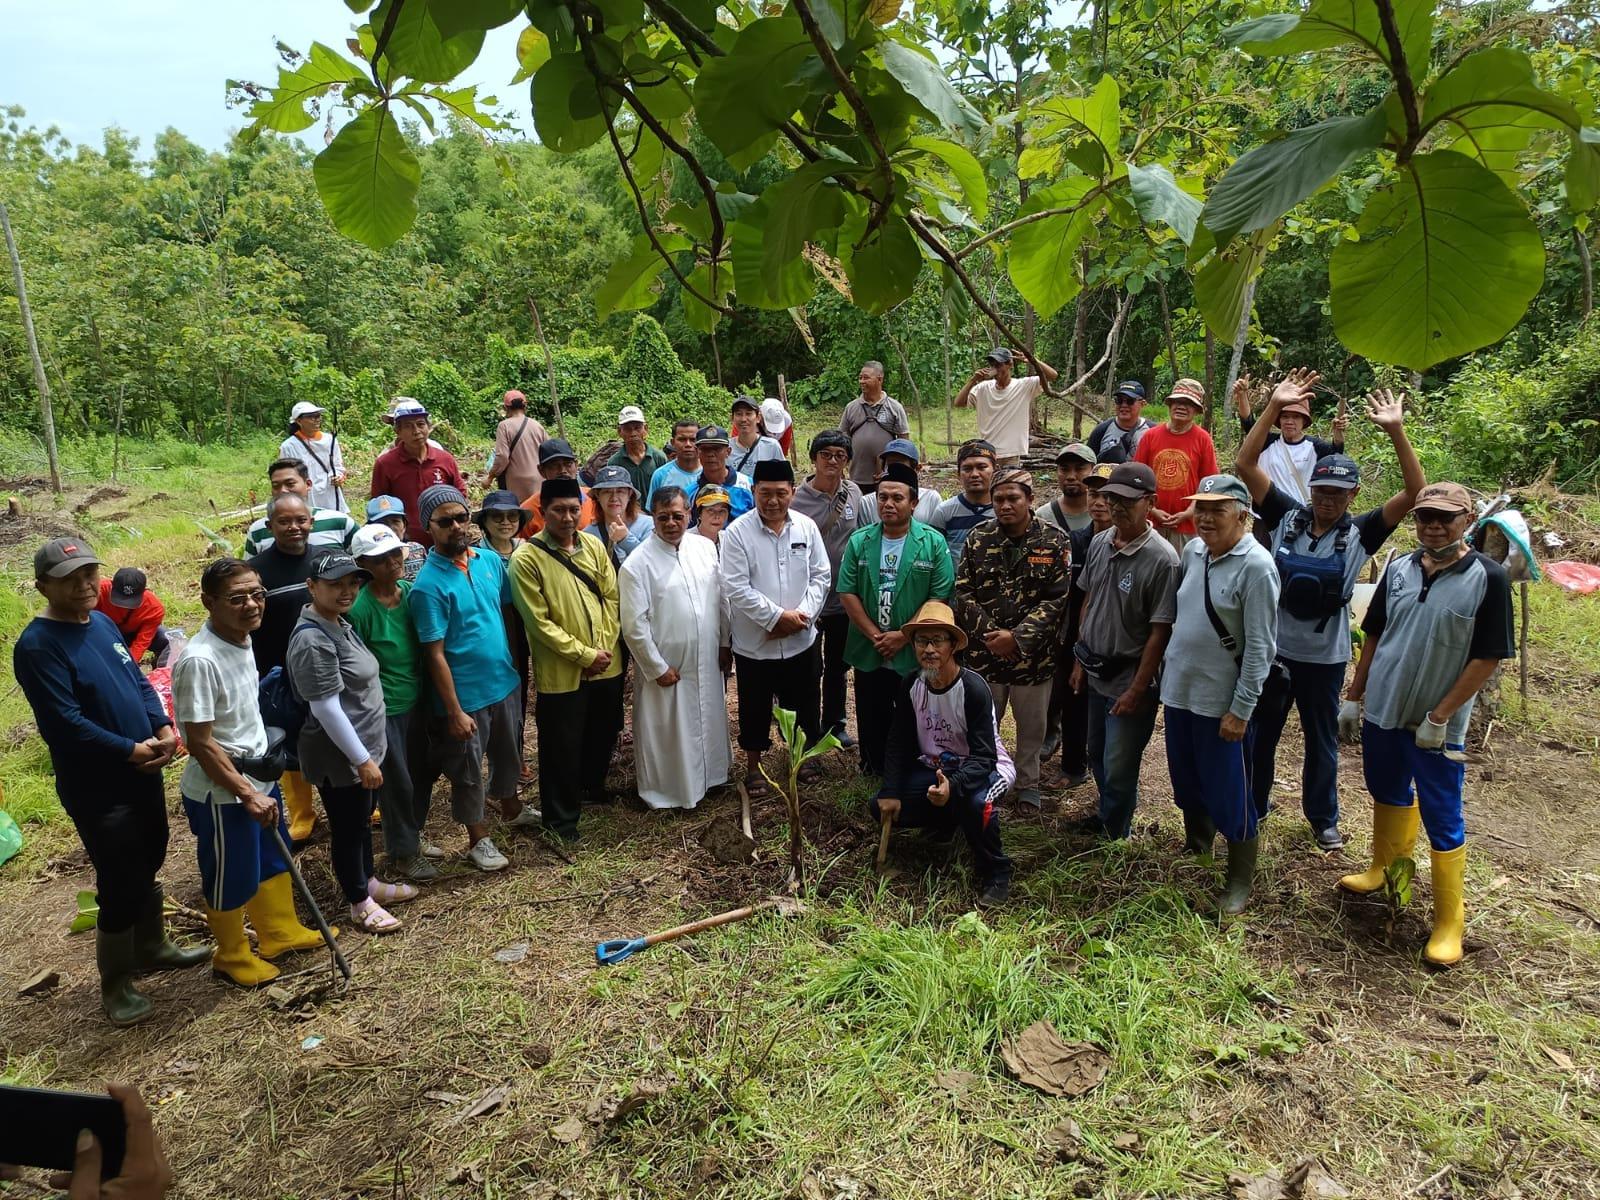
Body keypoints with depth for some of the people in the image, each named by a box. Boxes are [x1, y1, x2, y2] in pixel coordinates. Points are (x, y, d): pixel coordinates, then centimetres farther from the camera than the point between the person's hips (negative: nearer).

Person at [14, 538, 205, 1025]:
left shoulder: (102, 623, 6)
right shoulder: (37, 646, -19)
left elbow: (139, 681, 9)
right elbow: (63, 722, -23)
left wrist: (163, 727, -7)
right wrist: (130, 751, -21)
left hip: (142, 773, 8)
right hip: (96, 789, -8)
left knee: (147, 866, 22)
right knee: (121, 884, 1)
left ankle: (151, 948, 41)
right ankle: (115, 984, 20)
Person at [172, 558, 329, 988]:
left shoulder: (241, 640, -1)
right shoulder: (200, 660, -28)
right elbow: (201, 745, -24)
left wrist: (259, 786, 18)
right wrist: (247, 794, -20)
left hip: (257, 777, 8)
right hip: (221, 793, -8)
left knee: (274, 859, 23)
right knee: (231, 877, 11)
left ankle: (281, 932, 44)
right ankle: (232, 958, 34)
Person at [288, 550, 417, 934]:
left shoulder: (339, 624, 6)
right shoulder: (312, 640, -25)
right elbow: (326, 709, -26)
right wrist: (362, 759, -22)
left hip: (364, 746, 9)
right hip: (340, 757, -9)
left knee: (363, 821, 23)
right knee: (347, 828, 8)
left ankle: (369, 882, 40)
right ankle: (360, 903, 24)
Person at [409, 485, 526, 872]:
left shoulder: (490, 560, -3)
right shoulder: (428, 585, -20)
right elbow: (435, 655, -19)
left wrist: (516, 663, 10)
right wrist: (454, 711, -18)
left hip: (505, 682, 6)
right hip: (465, 695, -6)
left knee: (507, 753, 26)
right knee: (468, 771, 13)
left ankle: (511, 808, 50)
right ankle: (479, 839, 32)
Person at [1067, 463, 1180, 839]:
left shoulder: (1162, 559, -20)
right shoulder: (1099, 543, 0)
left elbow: (1160, 632, -18)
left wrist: (1137, 689, -17)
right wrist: (1079, 660, 11)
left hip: (1129, 680, -6)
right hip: (1096, 674, 7)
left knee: (1118, 769, 4)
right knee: (1098, 758, 21)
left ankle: (1113, 838, 27)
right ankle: (1107, 818, 44)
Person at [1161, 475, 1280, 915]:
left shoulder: (1256, 566, -17)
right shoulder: (1192, 551, 3)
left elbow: (1260, 646, -16)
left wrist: (1241, 710, -17)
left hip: (1220, 701, -6)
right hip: (1179, 690, 7)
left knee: (1227, 794, 5)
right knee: (1186, 780, 21)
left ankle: (1240, 881, 22)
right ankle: (1195, 848, 43)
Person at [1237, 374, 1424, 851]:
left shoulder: (1360, 534, -8)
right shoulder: (1287, 516, -7)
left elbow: (1415, 494, -18)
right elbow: (1245, 465, -13)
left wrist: (1396, 432, -25)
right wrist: (1273, 408, -22)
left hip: (1325, 656, 0)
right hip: (1272, 646, 0)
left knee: (1321, 741, 17)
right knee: (1260, 733, 15)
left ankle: (1323, 818, 36)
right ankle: (1251, 807, 33)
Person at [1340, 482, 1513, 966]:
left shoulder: (1487, 577, -12)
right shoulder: (1399, 569, 1)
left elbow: (1487, 658, -13)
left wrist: (1439, 717, -14)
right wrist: (1354, 696, 9)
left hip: (1436, 725, -5)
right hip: (1382, 711, 5)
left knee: (1442, 821, 2)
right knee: (1388, 794, 22)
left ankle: (1449, 920, 15)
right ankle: (1385, 868, 43)